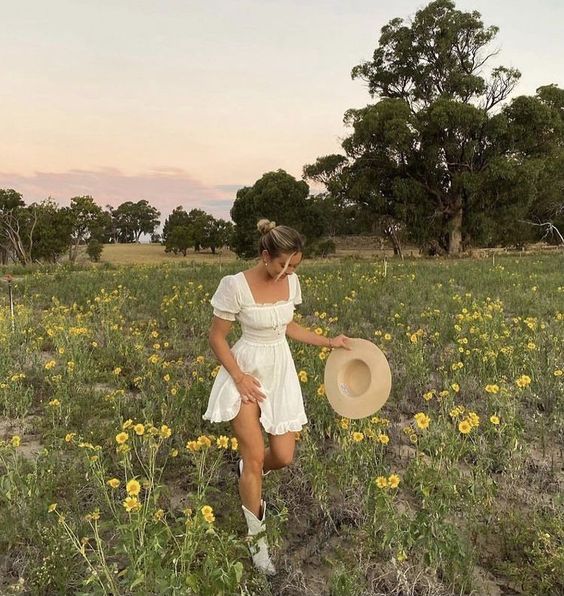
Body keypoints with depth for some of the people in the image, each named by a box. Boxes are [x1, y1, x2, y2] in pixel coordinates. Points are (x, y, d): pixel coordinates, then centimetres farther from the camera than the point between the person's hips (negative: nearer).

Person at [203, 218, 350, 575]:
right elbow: (217, 338, -11)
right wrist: (240, 378, -16)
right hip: (247, 372, -5)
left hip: (281, 371, 5)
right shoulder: (236, 285, -20)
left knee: (284, 457, 5)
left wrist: (328, 342, 8)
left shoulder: (291, 283, -4)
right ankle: (257, 537, 19)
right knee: (255, 456, -4)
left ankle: (249, 476, 42)